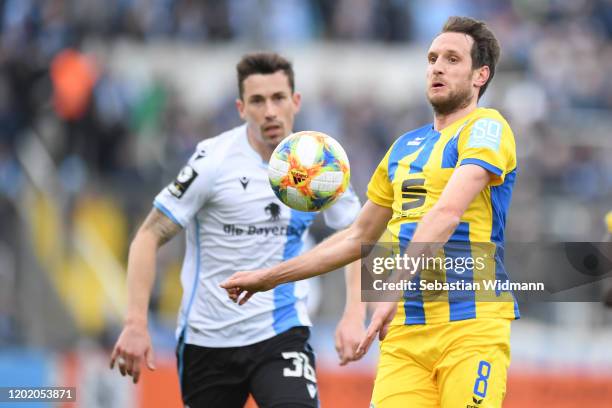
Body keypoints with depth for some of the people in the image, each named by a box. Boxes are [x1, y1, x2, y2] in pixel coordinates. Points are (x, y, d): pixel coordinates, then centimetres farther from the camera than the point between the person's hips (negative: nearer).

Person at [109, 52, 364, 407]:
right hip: (207, 339, -1)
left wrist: (353, 317, -2)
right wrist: (136, 324, -17)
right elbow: (150, 237, -8)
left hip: (280, 334, 1)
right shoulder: (213, 160, -11)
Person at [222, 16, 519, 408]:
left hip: (472, 323, -6)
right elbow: (358, 238, 30)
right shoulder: (405, 147, 20)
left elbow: (446, 214, -19)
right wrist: (270, 277, 29)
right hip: (406, 328, 6)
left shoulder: (486, 127, -3)